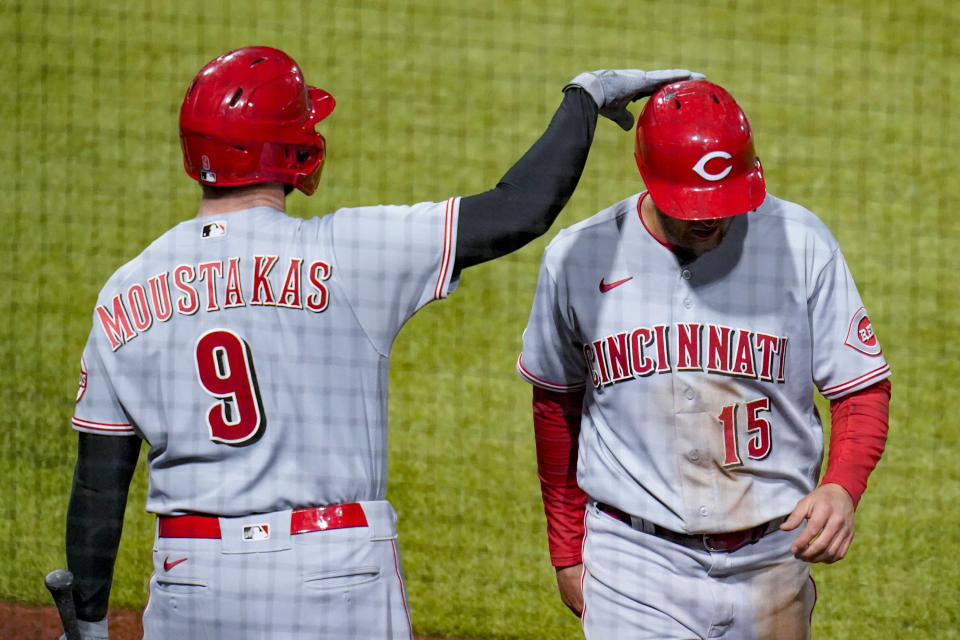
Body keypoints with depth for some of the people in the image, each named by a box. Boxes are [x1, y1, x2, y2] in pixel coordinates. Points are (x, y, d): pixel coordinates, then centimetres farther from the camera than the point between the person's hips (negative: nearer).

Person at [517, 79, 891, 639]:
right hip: (637, 565, -1)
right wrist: (567, 549, 17)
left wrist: (842, 487, -22)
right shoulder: (579, 257, -2)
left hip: (772, 560, 1)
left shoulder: (801, 244, -4)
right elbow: (556, 403, 13)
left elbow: (864, 388, -2)